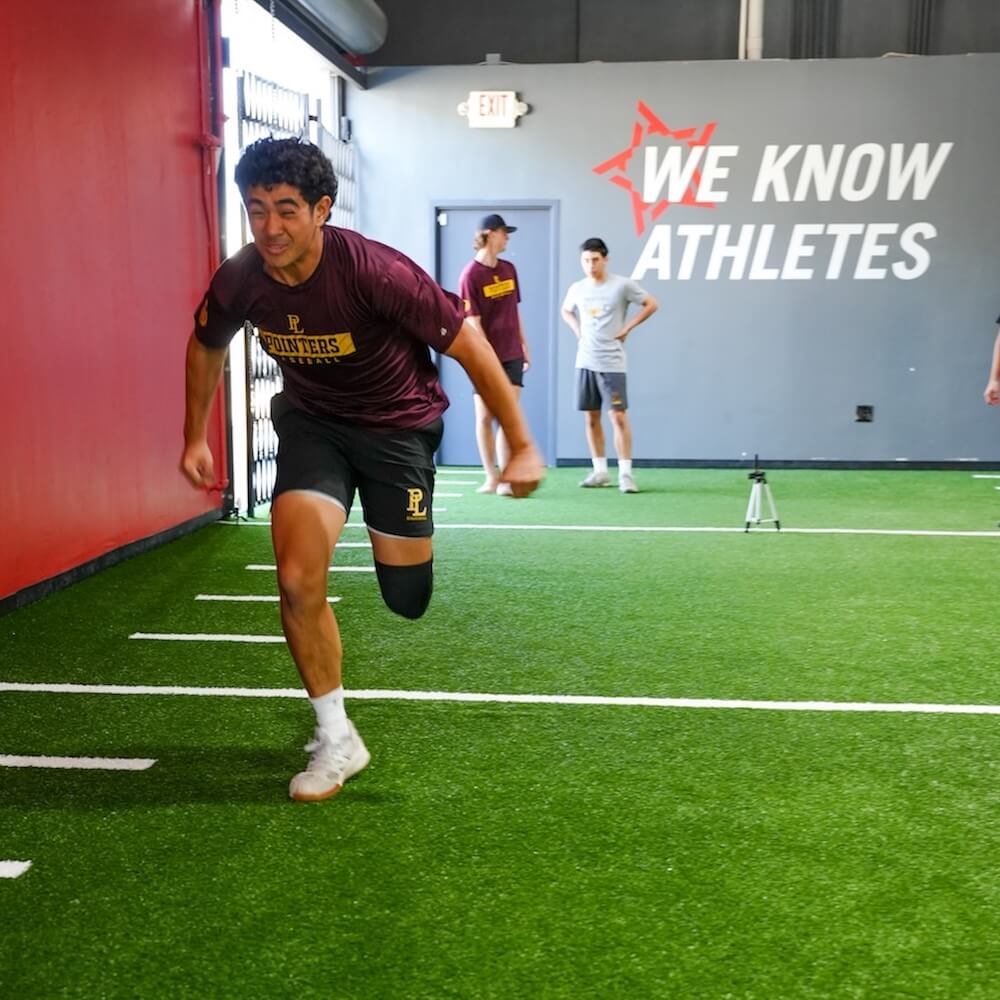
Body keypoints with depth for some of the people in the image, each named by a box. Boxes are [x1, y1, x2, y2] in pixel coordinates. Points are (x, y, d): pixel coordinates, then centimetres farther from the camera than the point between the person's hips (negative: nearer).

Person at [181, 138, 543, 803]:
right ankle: (336, 740, 3)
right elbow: (206, 346, 8)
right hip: (311, 422, 3)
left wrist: (522, 444, -20)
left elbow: (469, 346, -21)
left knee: (408, 601, 6)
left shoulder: (377, 271, -29)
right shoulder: (240, 281, -16)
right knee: (298, 580, -17)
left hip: (398, 425, -2)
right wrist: (196, 437, 12)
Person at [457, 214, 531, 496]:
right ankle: (491, 478, 14)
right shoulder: (471, 275, -9)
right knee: (485, 417, 5)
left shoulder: (509, 269, 9)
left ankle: (506, 479, -1)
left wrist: (524, 348, 16)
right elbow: (473, 323, -13)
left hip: (511, 356, 4)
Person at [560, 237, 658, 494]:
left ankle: (625, 473, -5)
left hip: (611, 363, -5)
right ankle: (600, 471, 16)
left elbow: (651, 304, 0)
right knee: (591, 417, 7)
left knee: (618, 416, -9)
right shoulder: (577, 288, 7)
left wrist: (627, 329, -4)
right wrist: (578, 331, 10)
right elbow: (566, 311, 27)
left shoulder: (622, 285, -6)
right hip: (585, 362, 5)